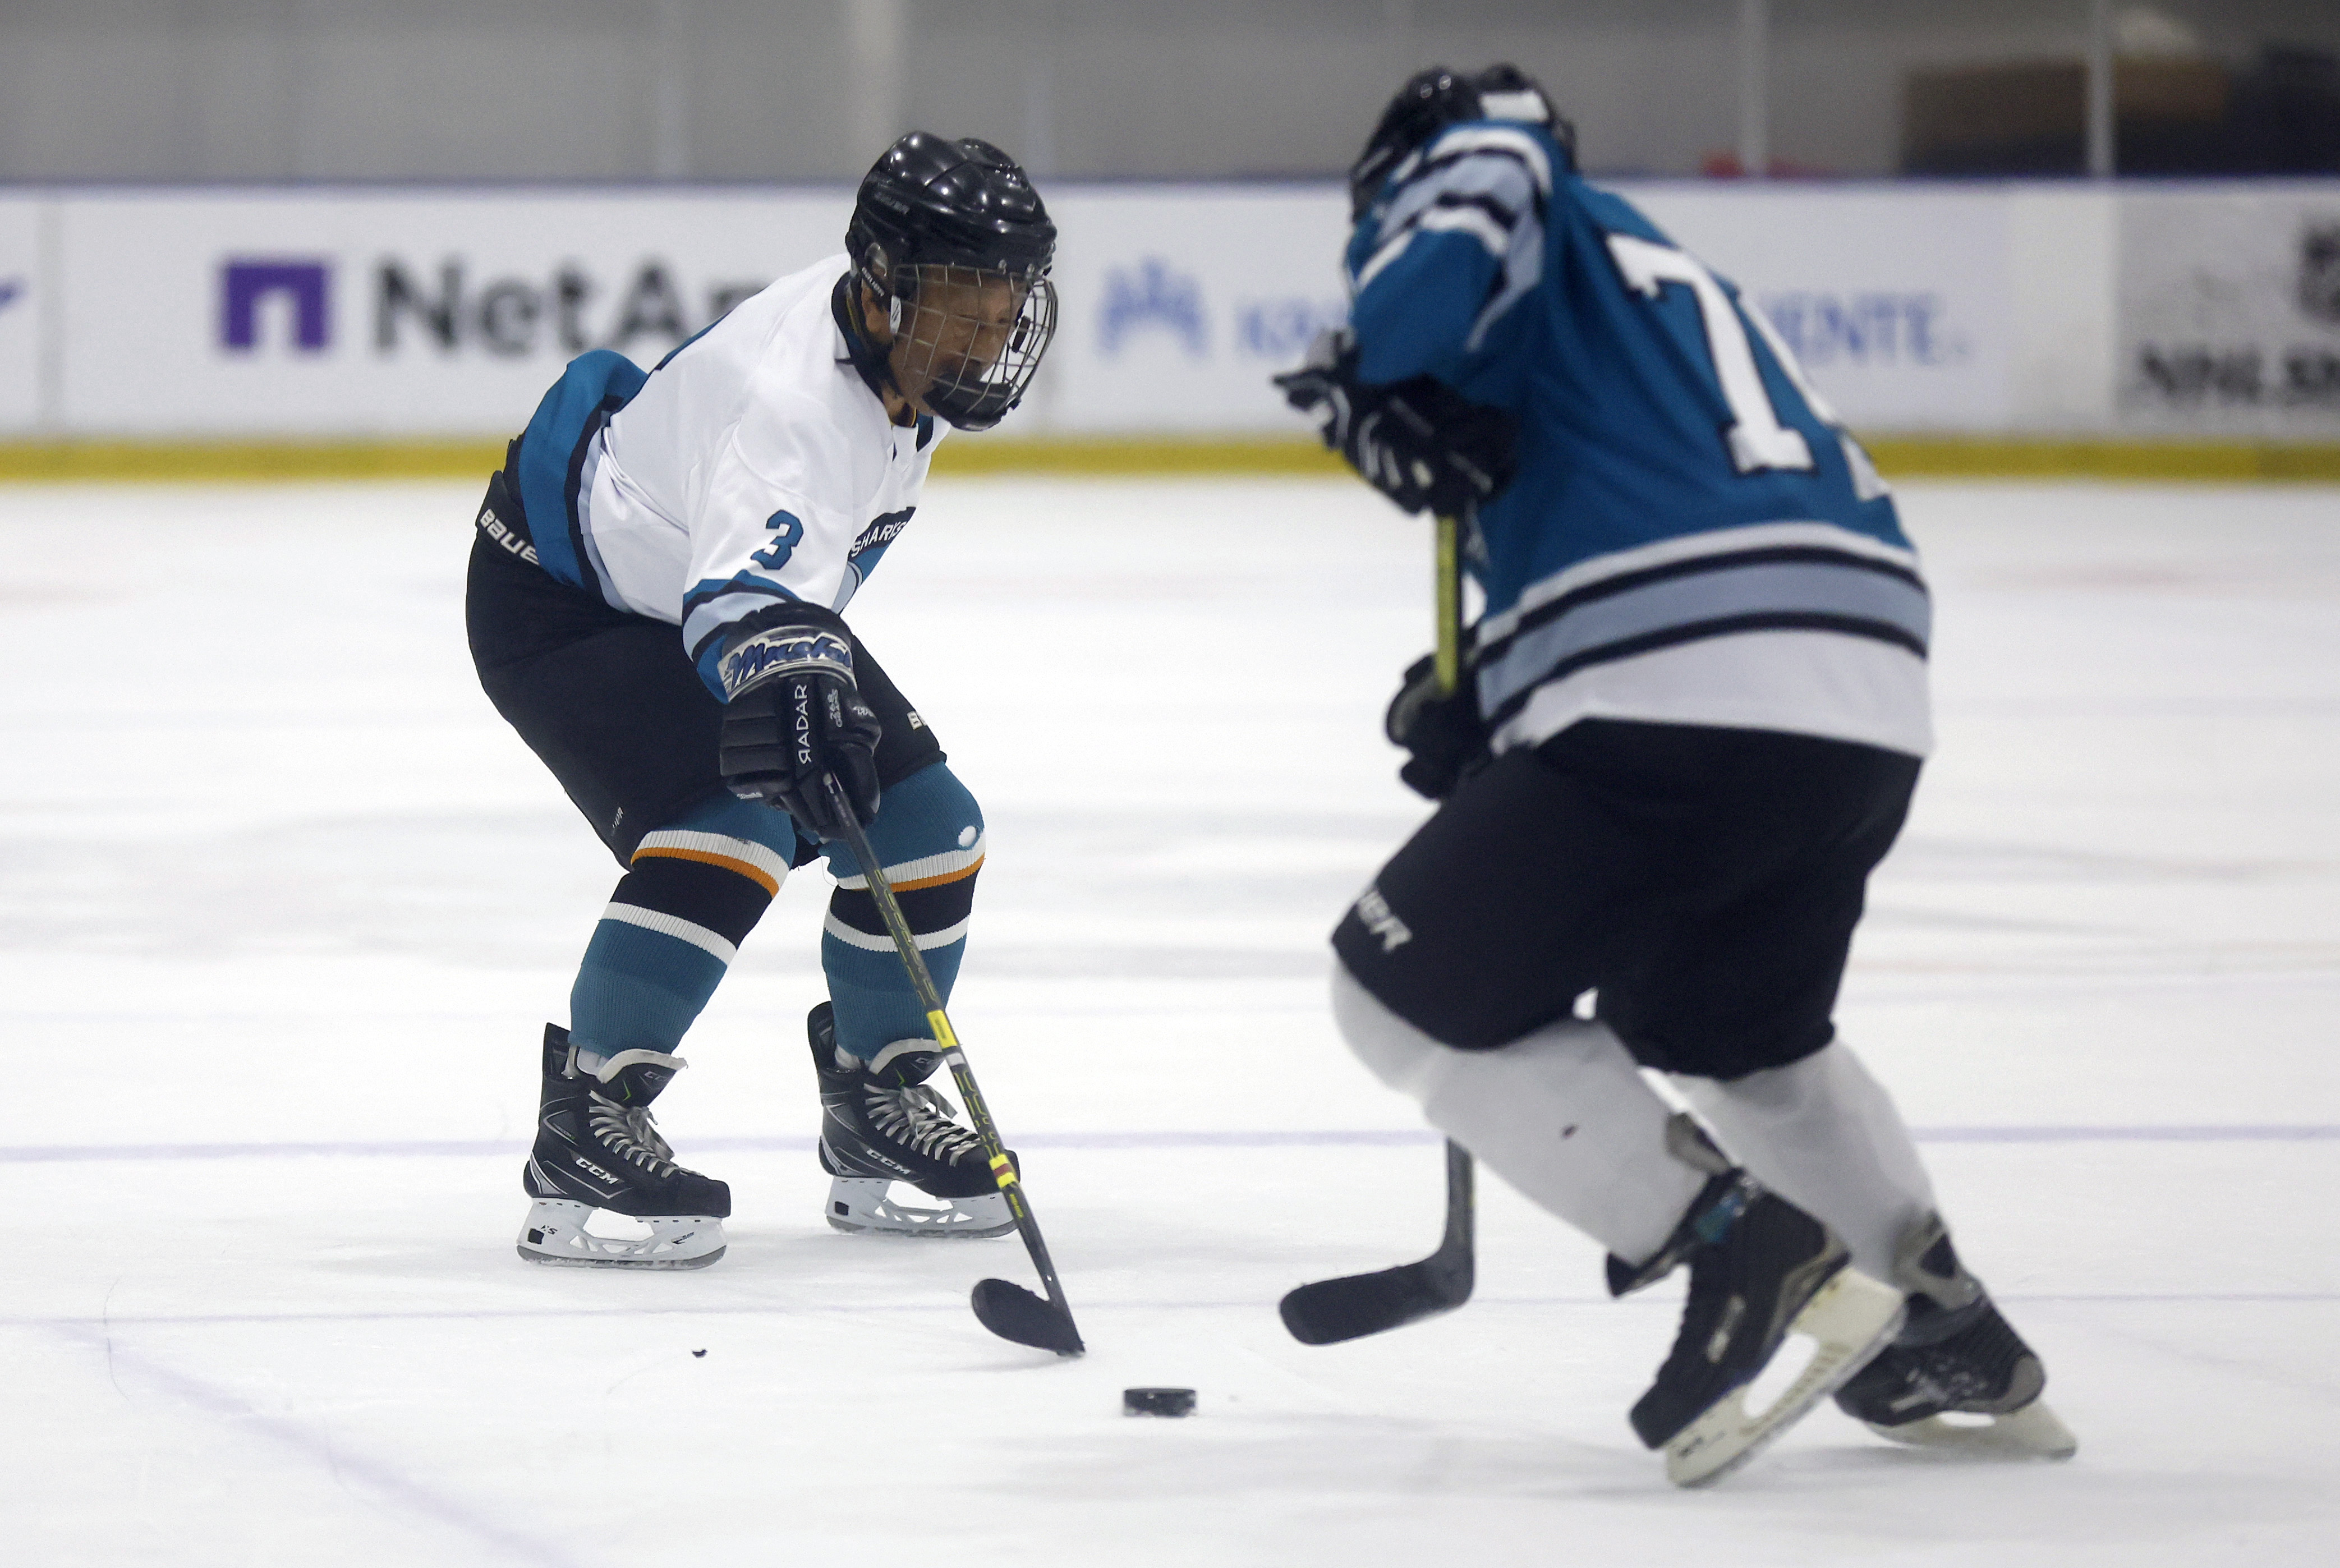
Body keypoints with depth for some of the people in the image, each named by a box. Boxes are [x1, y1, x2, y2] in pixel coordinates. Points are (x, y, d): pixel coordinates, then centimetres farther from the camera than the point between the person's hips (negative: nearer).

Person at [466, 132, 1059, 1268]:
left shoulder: (892, 323, -10)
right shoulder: (799, 404, -38)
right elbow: (747, 590, -57)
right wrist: (788, 683, -77)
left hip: (714, 582, 9)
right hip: (563, 603, -9)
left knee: (926, 825, 3)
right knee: (733, 826, -30)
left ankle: (876, 1109, 22)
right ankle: (583, 1129, -23)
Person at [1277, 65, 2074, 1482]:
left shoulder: (1560, 241, 12)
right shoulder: (1666, 289, 35)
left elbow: (1465, 205, -14)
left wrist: (1376, 383, -2)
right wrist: (1486, 718, 21)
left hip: (1683, 697, -9)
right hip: (1869, 699, 9)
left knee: (1407, 995, 4)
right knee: (1735, 1027, 33)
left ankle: (1742, 1251, -4)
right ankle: (1949, 1338, 30)